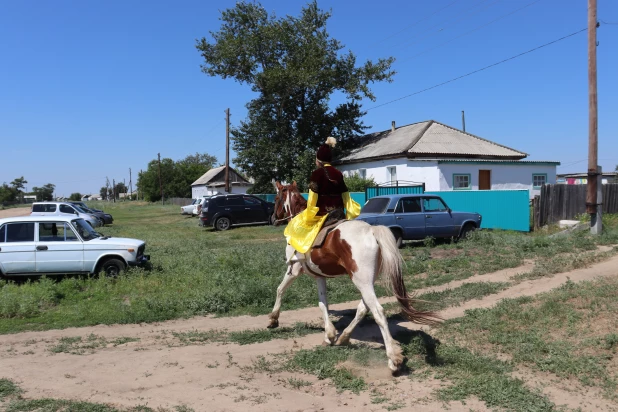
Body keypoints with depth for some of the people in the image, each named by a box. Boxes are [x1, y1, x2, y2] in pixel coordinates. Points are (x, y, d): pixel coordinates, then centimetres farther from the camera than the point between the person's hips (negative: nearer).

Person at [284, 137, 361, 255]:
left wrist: (307, 217, -1)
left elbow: (312, 199, -10)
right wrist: (348, 214, 15)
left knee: (296, 225, 10)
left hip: (322, 214, -6)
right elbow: (346, 197, 9)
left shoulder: (317, 173, -8)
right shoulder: (338, 174, 9)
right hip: (339, 214, 6)